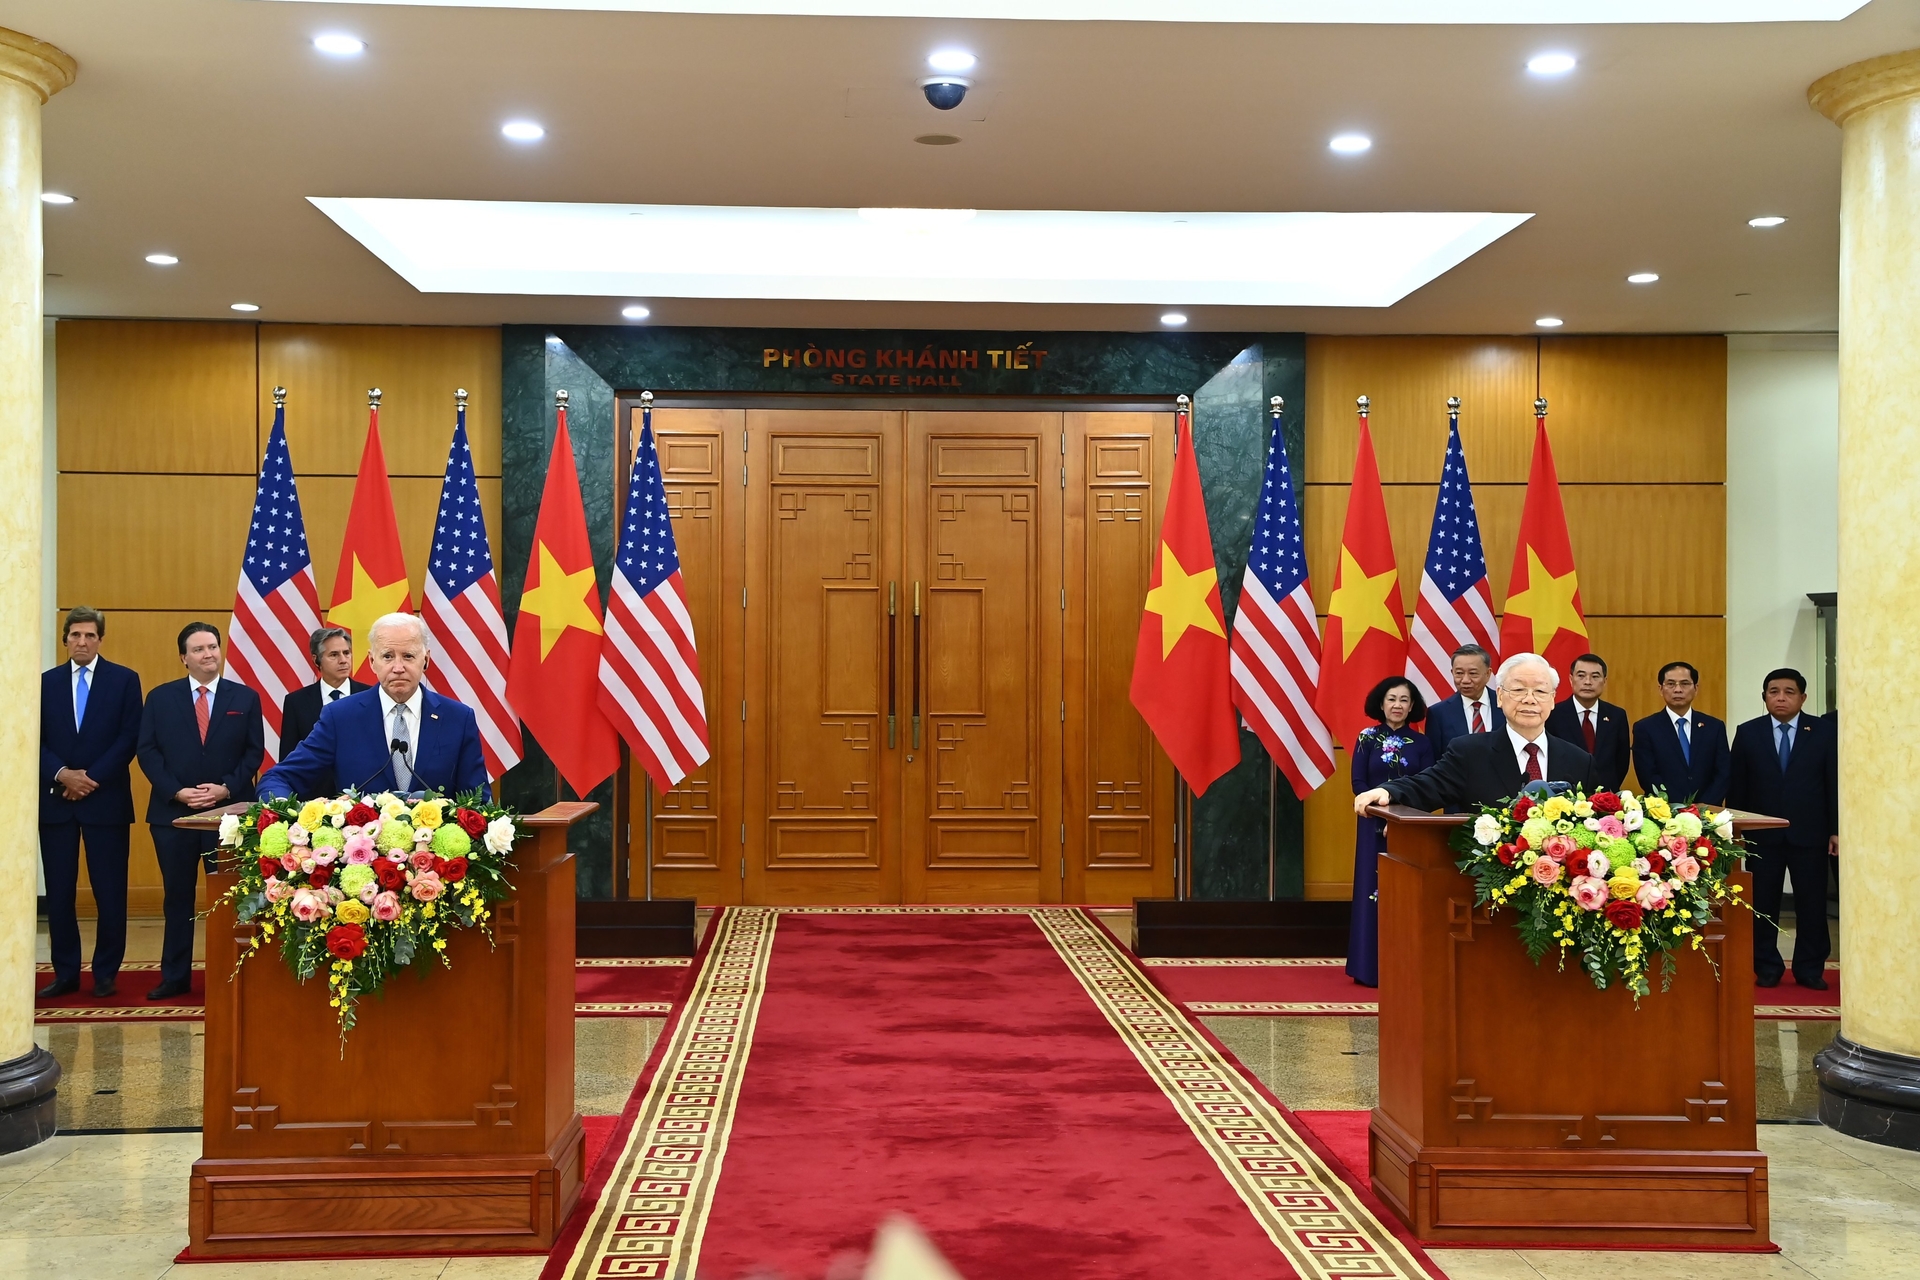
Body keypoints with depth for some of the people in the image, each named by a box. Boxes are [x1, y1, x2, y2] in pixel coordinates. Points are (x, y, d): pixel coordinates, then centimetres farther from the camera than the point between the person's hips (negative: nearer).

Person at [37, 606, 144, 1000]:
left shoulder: (124, 679, 3)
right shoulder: (47, 682, 10)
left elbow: (130, 737, -3)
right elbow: (36, 741, 6)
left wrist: (92, 777, -11)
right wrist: (62, 774, -11)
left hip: (106, 799, -2)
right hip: (55, 800, 2)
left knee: (110, 891, -1)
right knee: (59, 892, 4)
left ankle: (105, 974, 9)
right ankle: (66, 973, 13)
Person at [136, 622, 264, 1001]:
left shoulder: (245, 698, 6)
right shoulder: (160, 698, 7)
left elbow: (254, 752, 3)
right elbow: (148, 752, 2)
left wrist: (226, 788, -11)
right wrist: (177, 792, -10)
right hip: (173, 811, 1)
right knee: (177, 897, 7)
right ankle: (174, 977, 15)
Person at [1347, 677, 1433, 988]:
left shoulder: (1421, 743, 5)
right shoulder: (1368, 738, 2)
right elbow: (1358, 783, -3)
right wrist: (1385, 818, -12)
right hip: (1375, 825, -1)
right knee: (1374, 890, -1)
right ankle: (1370, 966, 4)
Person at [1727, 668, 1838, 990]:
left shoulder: (1824, 731, 2)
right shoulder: (1747, 733, 4)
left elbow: (1835, 782, 1)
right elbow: (1736, 787, 4)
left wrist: (1836, 830, -3)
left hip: (1809, 833, -1)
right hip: (1763, 834, 1)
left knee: (1811, 903, 4)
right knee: (1763, 904, 4)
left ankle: (1810, 969, 14)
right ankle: (1766, 968, 14)